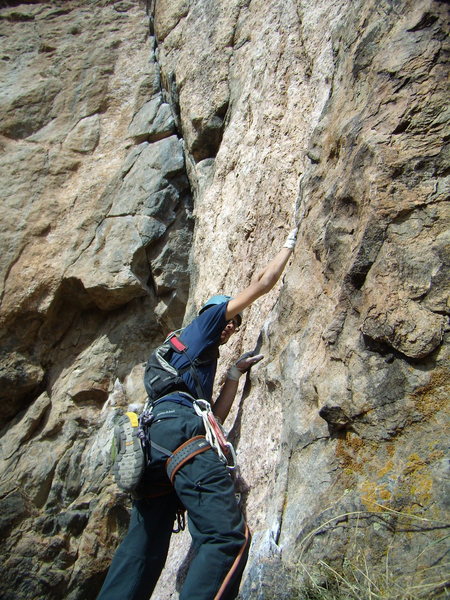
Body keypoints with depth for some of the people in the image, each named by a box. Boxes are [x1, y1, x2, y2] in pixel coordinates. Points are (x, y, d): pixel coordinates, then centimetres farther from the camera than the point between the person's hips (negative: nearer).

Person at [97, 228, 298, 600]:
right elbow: (262, 284, 21)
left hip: (152, 437, 9)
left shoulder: (198, 360, 38)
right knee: (230, 535, -19)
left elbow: (215, 416, 32)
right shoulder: (205, 319, 19)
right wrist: (289, 245, 35)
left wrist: (235, 373, 35)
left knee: (142, 551, 5)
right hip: (178, 426, -9)